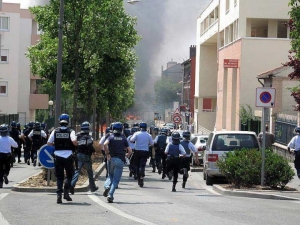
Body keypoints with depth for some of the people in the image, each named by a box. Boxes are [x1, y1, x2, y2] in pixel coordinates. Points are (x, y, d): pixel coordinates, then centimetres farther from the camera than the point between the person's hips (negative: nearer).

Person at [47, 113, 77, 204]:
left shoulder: (55, 131, 2)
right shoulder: (70, 131, -4)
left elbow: (49, 143, -1)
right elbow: (74, 141, -20)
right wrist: (76, 145, 2)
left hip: (58, 156, 2)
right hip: (68, 156, -2)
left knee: (59, 177, 8)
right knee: (70, 175, 15)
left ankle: (59, 195, -2)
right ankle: (66, 191, 0)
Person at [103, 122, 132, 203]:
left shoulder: (111, 137, 3)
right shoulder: (123, 138, 6)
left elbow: (105, 144, -19)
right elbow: (130, 151, 2)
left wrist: (107, 154, -11)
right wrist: (127, 156, 22)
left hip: (111, 159, 1)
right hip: (120, 160, -1)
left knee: (111, 176, 22)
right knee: (116, 179, 2)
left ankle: (107, 187, -5)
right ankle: (110, 195, -10)